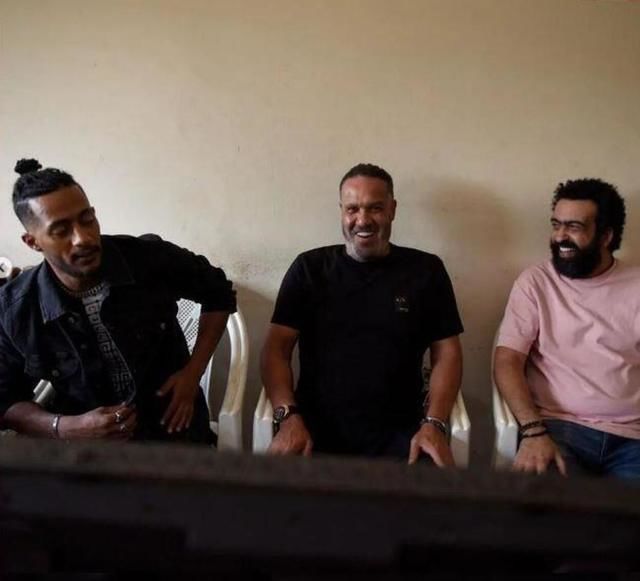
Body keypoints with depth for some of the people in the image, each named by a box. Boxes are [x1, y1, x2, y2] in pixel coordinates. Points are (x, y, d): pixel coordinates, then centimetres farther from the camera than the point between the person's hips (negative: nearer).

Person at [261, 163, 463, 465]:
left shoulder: (426, 270, 7)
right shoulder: (309, 268, 6)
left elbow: (446, 352, 7)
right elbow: (276, 347, 2)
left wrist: (434, 424, -8)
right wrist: (289, 417, -14)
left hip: (398, 434, 1)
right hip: (316, 429, 0)